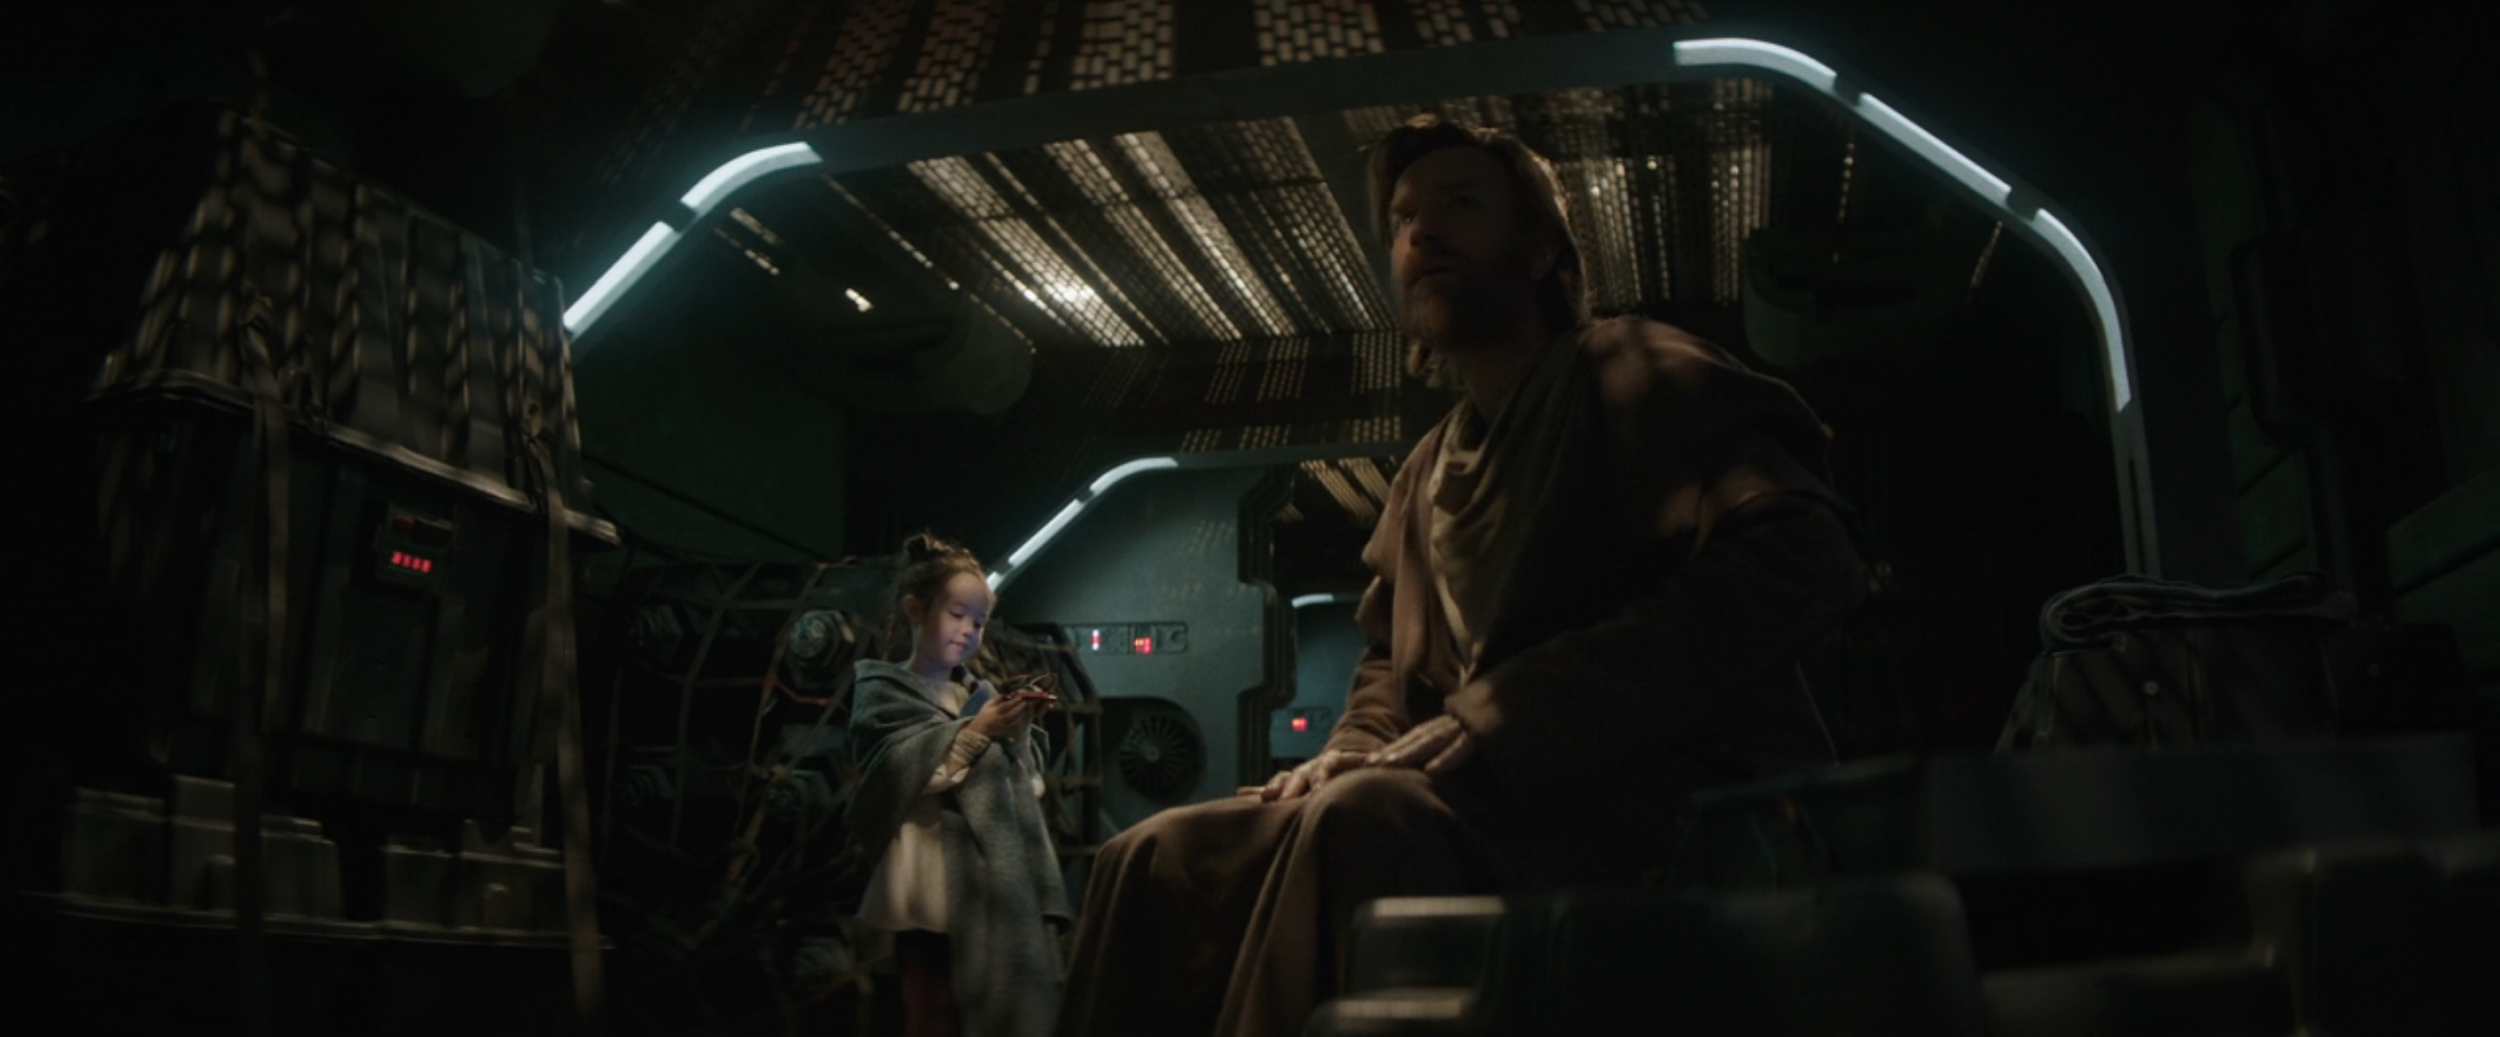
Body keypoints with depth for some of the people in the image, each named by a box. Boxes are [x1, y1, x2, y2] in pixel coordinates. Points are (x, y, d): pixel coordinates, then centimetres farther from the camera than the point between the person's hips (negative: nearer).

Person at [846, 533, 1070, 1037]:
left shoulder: (982, 695, 19)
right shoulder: (884, 690, 4)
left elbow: (1022, 784, 16)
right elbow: (901, 770, -11)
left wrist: (1017, 733, -2)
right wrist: (977, 732, -13)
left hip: (994, 882, 5)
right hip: (935, 888, -5)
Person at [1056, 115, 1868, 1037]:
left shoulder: (1626, 371, 1)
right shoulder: (1427, 470, 23)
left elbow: (1796, 563, -16)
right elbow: (1389, 660, 31)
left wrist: (1495, 730, -21)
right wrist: (1355, 753, 3)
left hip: (1683, 809, -7)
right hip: (1478, 810, 7)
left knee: (1362, 821, -35)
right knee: (1155, 863, -6)